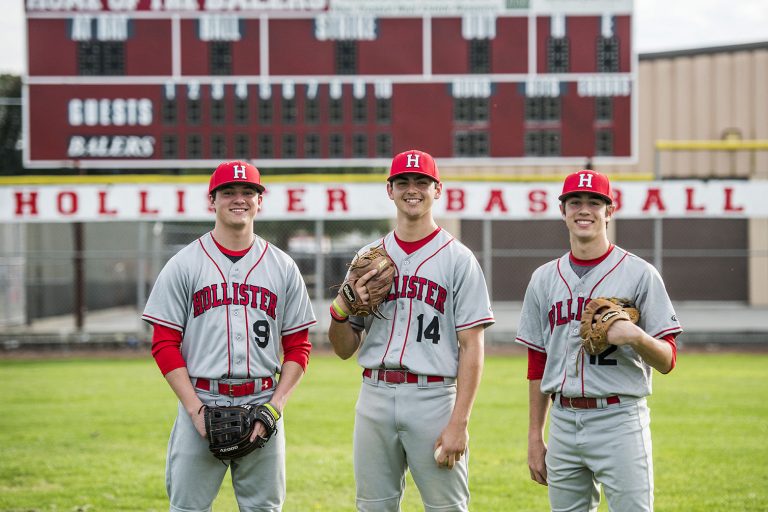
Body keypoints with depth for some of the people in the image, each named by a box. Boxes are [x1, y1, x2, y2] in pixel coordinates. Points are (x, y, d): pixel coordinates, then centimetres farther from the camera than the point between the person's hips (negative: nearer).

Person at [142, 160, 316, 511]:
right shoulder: (184, 265, 2)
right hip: (201, 404, -2)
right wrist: (196, 410, -10)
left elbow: (298, 347, 9)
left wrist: (276, 405, -5)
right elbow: (164, 344, 0)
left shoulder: (282, 267, 9)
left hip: (262, 405, 2)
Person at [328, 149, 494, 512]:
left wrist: (459, 423, -13)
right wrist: (341, 308, -9)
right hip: (375, 396, 4)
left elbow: (471, 347, -5)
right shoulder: (368, 258, 12)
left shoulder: (458, 259, 0)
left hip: (433, 398, -4)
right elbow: (344, 349, 13)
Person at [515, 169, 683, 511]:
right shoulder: (544, 278, 12)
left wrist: (636, 336, -24)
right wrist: (535, 438, 13)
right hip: (563, 422, 5)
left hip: (620, 421, -5)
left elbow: (667, 362, -3)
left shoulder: (639, 274, -1)